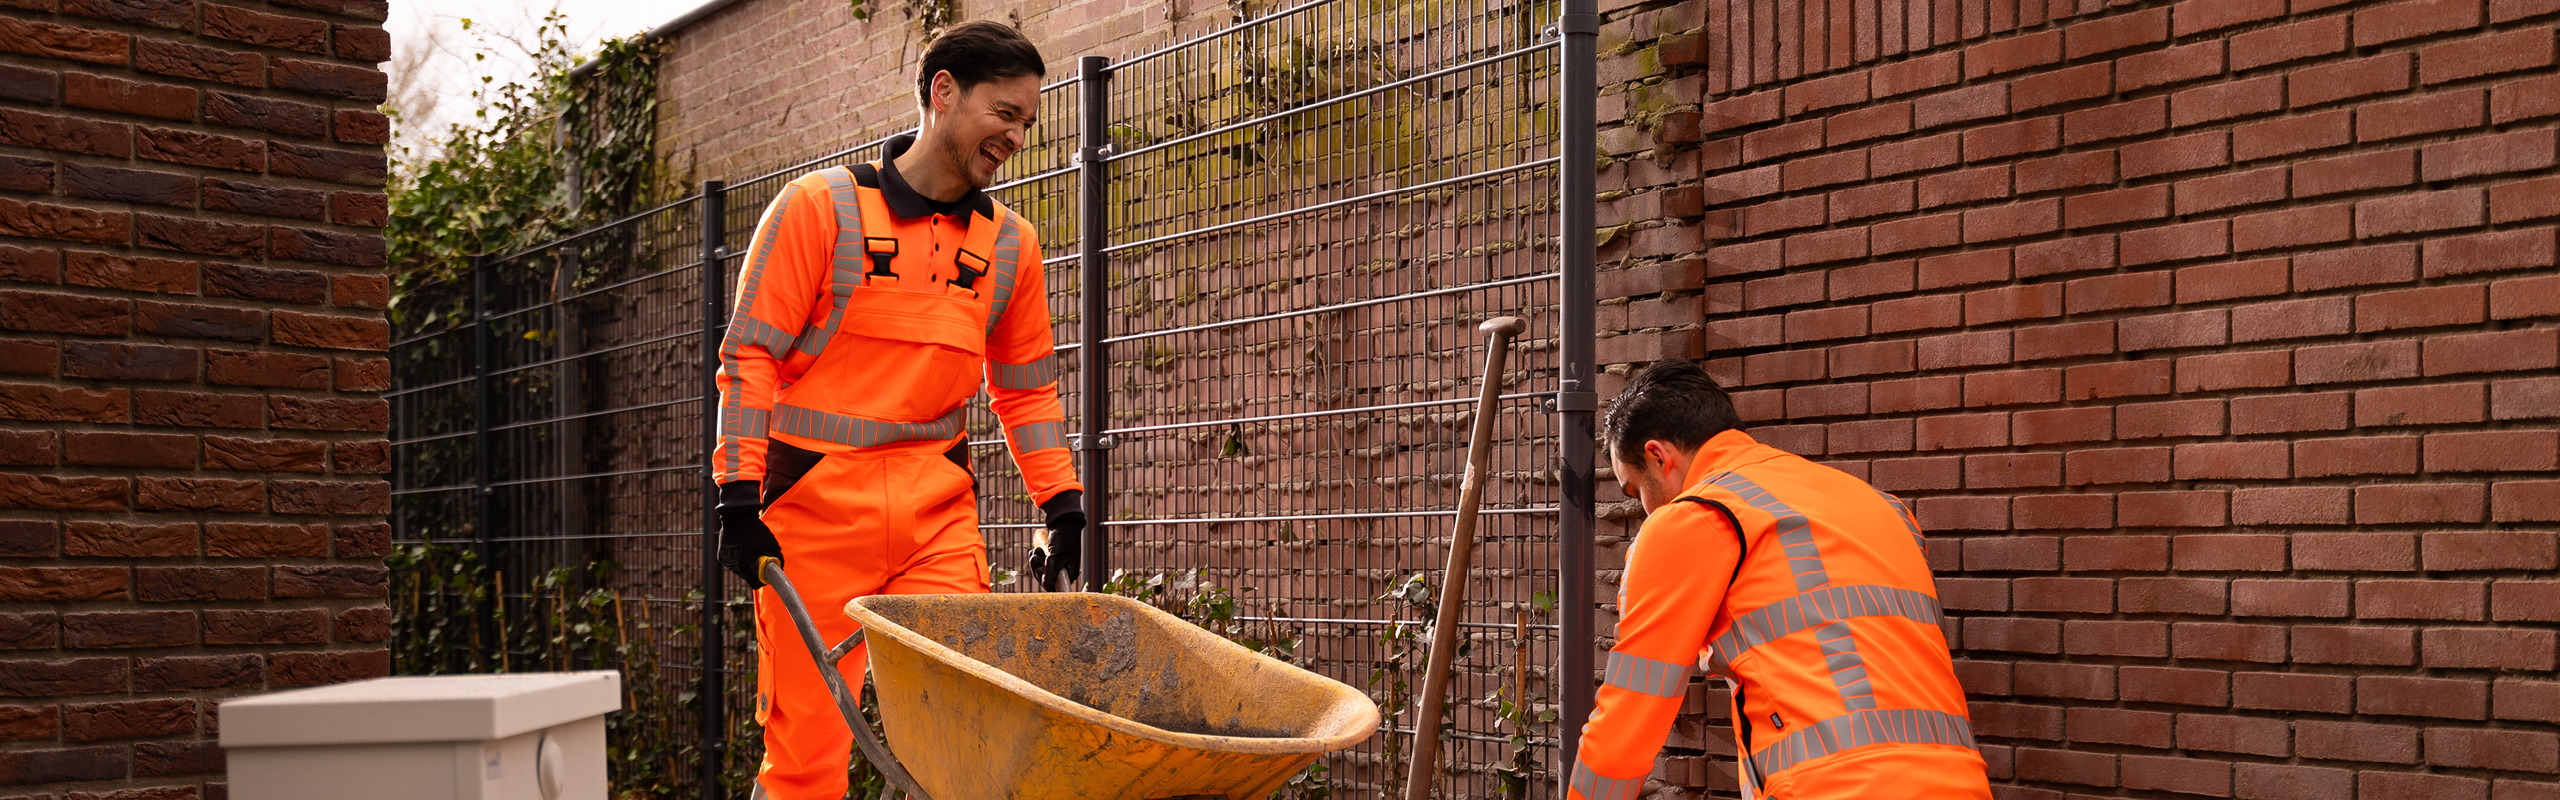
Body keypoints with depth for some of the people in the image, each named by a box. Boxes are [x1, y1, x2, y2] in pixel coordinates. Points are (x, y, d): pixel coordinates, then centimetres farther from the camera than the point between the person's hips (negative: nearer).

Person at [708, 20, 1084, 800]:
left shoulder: (1010, 245, 11)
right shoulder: (820, 207, -2)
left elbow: (1026, 387, 18)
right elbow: (749, 356, -4)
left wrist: (1062, 503, 10)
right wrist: (739, 499, -10)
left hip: (938, 512, 4)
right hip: (817, 503, -4)